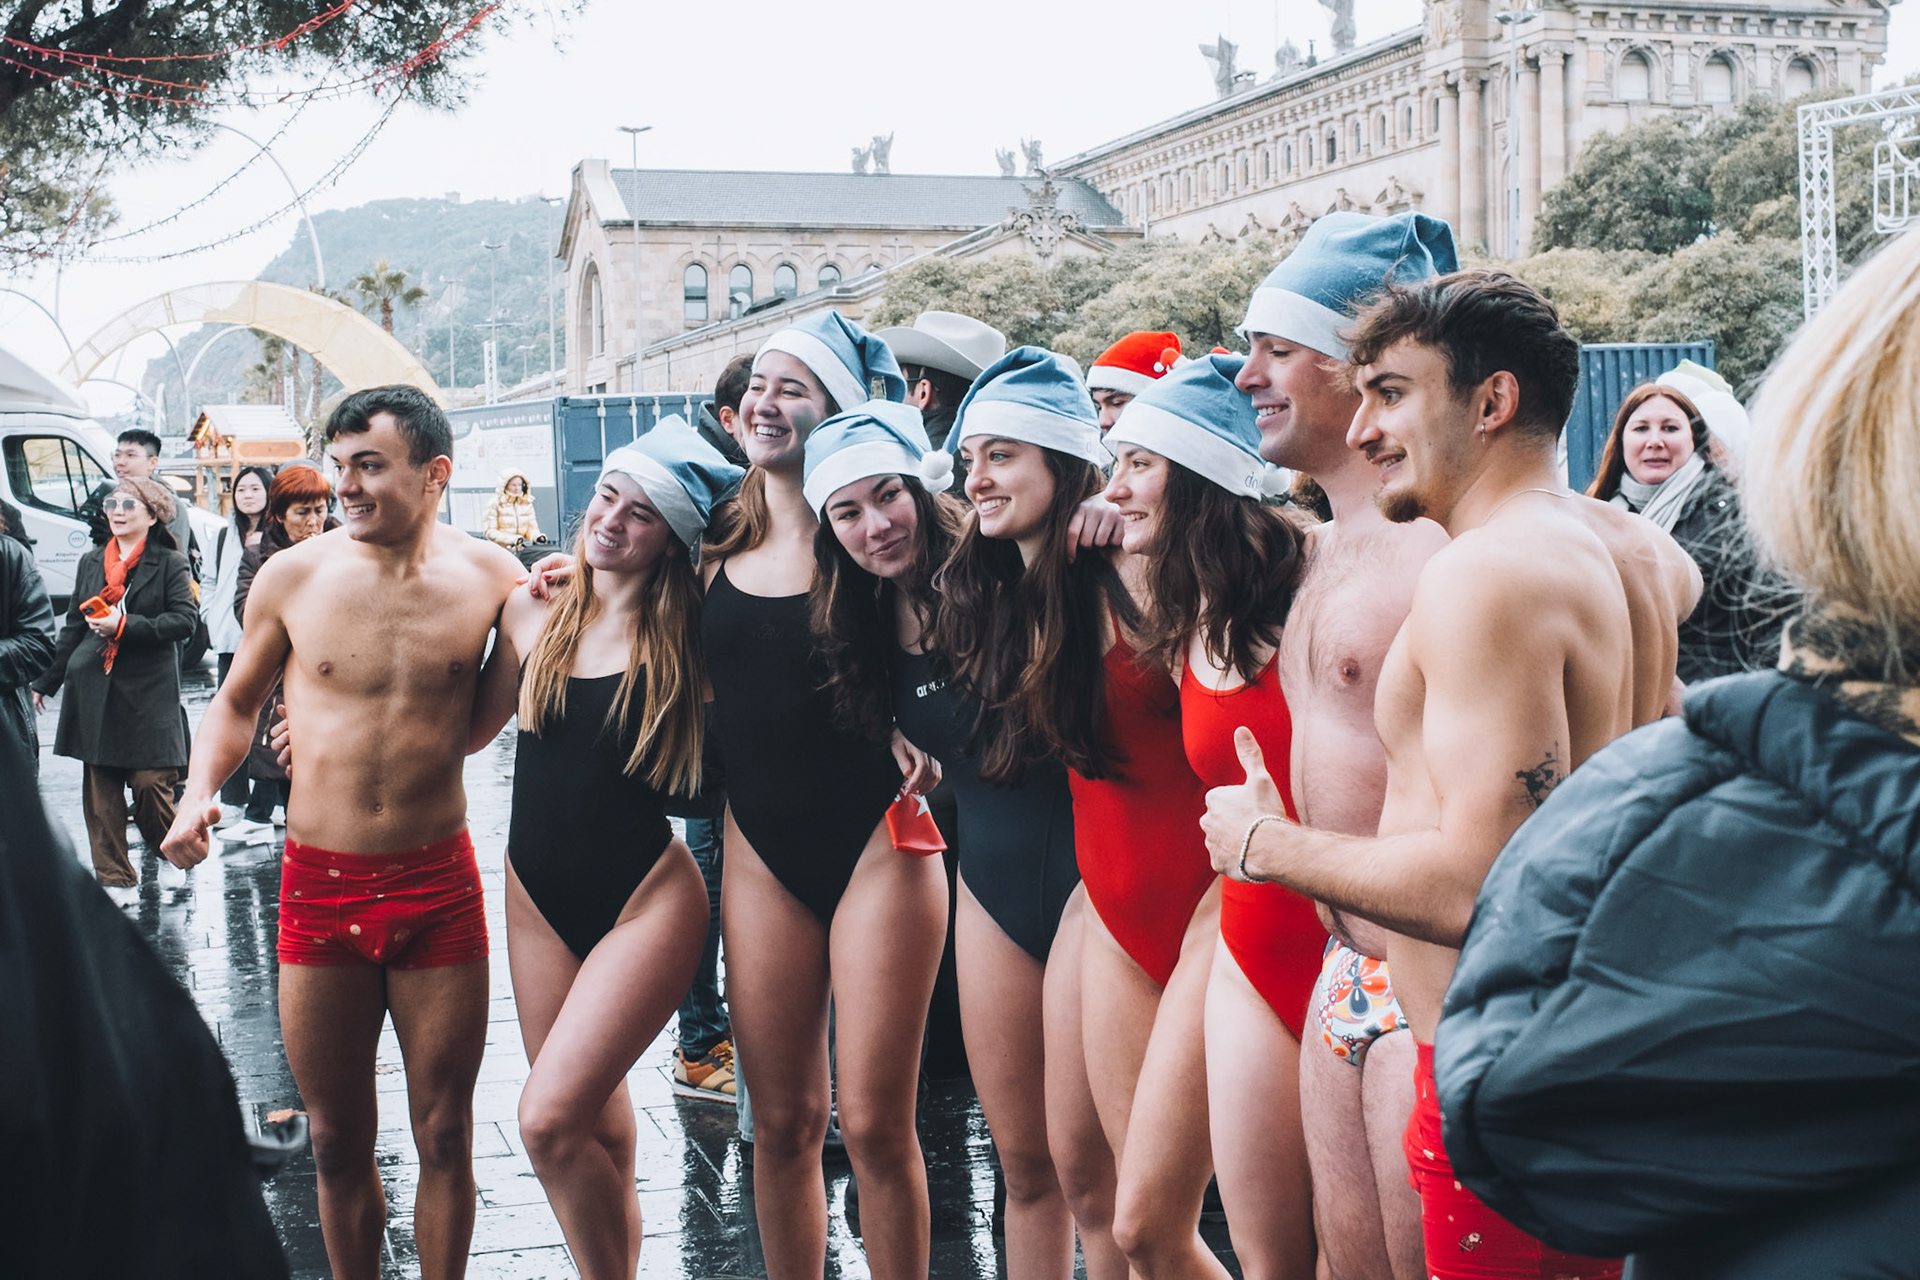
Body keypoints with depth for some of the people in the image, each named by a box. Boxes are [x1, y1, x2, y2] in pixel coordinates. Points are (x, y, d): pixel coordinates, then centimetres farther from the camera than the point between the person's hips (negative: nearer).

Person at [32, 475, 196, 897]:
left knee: (150, 781, -8)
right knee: (100, 788, 3)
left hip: (148, 689, -4)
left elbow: (185, 619, -9)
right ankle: (114, 877, 11)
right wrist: (46, 681, 20)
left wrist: (125, 626, -16)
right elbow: (74, 626, 20)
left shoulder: (169, 563, 0)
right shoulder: (90, 563, 15)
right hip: (95, 690, 4)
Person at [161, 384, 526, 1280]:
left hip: (440, 885, 0)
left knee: (444, 1133, 8)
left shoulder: (490, 575, -4)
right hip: (320, 886, 1)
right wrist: (200, 791, -5)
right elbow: (237, 704, 12)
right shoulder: (292, 576, -3)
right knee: (337, 1140, 10)